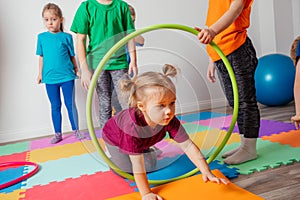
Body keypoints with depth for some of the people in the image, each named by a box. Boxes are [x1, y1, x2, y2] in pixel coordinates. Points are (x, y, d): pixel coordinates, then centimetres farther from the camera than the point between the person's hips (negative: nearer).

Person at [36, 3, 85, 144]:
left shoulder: (66, 37, -1)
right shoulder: (41, 37, 5)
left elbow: (72, 55, 6)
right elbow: (41, 57, 11)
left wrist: (76, 70, 7)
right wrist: (40, 73, 11)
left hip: (67, 76, -2)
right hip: (50, 78, 2)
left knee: (70, 104, 6)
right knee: (55, 107, 11)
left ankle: (76, 131, 18)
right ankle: (58, 134, 21)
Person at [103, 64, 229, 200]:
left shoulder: (169, 119, -35)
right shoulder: (132, 126, -50)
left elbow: (187, 145, -31)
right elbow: (137, 164, -43)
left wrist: (206, 172, -38)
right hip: (114, 137, -4)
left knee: (150, 166, 7)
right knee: (128, 170, -5)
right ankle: (111, 153, 22)